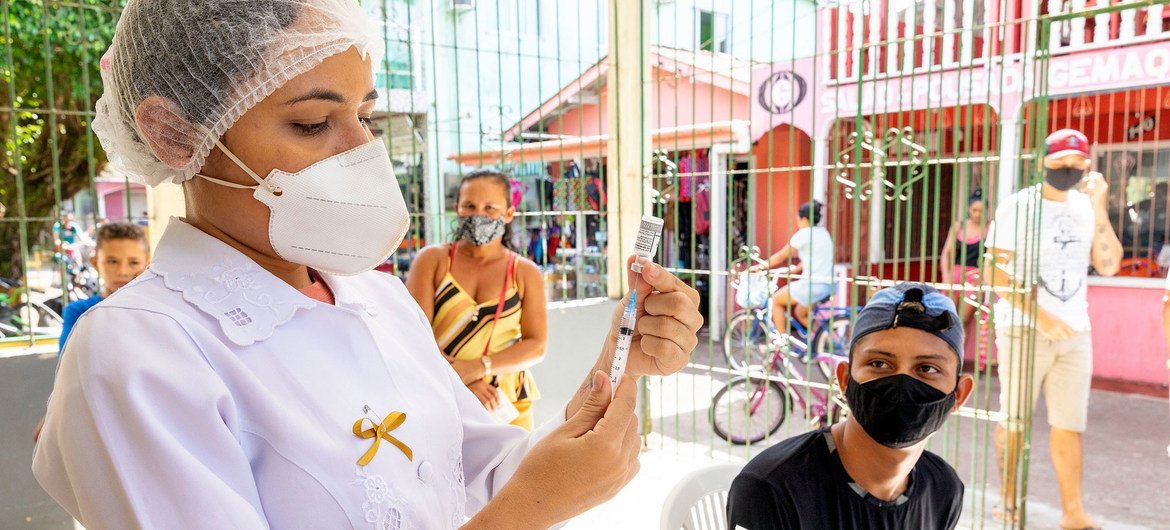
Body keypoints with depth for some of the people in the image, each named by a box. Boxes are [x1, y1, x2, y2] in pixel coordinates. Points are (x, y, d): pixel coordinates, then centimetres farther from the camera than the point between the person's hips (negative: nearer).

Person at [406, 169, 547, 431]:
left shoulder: (526, 273, 7)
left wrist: (478, 368, -14)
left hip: (506, 405, 1)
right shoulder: (433, 260, 4)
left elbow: (537, 346, 0)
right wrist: (462, 382, -15)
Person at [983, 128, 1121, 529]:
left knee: (1069, 425, 4)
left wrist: (1100, 210, -8)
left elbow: (1108, 266, 1)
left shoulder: (1087, 207, 9)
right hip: (1022, 330, -4)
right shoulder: (1017, 207, -5)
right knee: (1013, 420, 4)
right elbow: (994, 273, -10)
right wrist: (1037, 313, -19)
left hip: (1074, 332, 4)